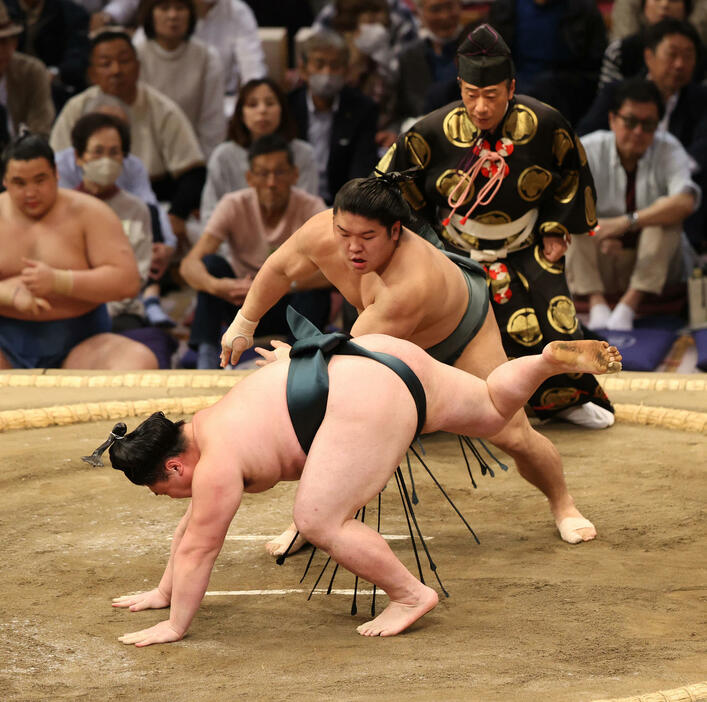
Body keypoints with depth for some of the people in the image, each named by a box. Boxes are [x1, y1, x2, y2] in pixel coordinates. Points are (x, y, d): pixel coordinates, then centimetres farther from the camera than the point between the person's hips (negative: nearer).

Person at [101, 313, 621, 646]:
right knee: (493, 413, 26)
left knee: (319, 521, -10)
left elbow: (198, 547, -3)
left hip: (365, 398, -10)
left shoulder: (216, 465, -6)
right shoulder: (207, 427, 20)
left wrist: (175, 626, 5)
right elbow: (192, 523, 31)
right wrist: (163, 593, 35)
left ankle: (411, 595, -3)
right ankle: (556, 357, 17)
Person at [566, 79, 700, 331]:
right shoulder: (590, 149, -6)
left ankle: (630, 304, -35)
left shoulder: (669, 151, -8)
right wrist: (598, 229, -36)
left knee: (668, 213, -25)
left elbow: (686, 202, -28)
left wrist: (627, 222, -38)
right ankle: (596, 303, -35)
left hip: (652, 265, -1)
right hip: (597, 266, 1)